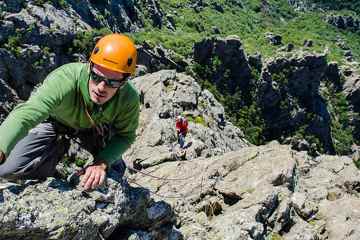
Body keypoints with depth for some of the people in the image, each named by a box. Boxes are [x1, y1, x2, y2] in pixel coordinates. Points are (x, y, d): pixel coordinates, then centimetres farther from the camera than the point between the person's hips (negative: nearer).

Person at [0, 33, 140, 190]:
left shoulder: (129, 99, -34)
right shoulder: (64, 78, -45)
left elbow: (126, 135, -17)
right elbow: (26, 114, -57)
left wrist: (102, 163, -33)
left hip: (95, 127, 2)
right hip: (54, 120, -1)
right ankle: (60, 148, 12)